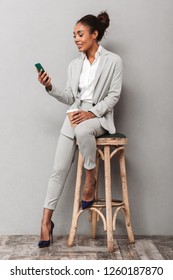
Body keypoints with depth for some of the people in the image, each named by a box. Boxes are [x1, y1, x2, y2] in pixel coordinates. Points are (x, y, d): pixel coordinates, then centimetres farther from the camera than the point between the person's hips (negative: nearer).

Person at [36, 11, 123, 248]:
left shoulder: (113, 61, 1)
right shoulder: (75, 64, 14)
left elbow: (114, 96, -6)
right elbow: (70, 98, 12)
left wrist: (92, 113, -18)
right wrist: (50, 88, -4)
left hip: (99, 116, -4)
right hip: (75, 115, 4)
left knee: (82, 130, -41)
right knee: (59, 169, -7)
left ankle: (91, 179, -18)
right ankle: (46, 220, -1)